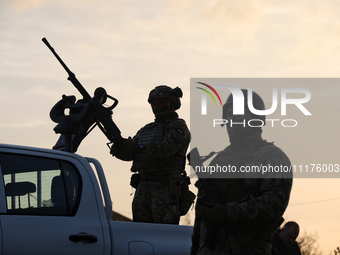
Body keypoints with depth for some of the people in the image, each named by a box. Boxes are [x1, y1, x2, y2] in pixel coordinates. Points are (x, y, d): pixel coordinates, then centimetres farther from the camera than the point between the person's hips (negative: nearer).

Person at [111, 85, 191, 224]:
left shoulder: (178, 127, -1)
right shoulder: (146, 129, 22)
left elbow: (165, 149, -18)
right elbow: (129, 154, 16)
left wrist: (139, 147, -23)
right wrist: (119, 148, -8)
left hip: (165, 188, -7)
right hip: (143, 187, 8)